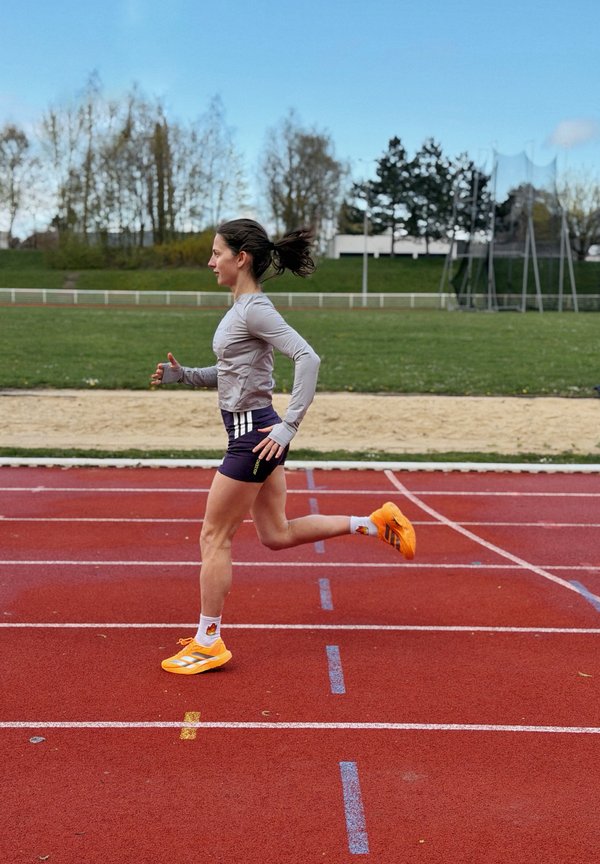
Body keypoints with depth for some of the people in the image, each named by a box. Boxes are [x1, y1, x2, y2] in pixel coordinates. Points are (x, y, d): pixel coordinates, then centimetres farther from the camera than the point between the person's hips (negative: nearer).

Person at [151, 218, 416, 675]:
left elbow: (307, 358, -27)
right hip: (252, 432, 10)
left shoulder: (255, 310, -16)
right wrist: (182, 374, 8)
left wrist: (289, 425, -28)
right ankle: (375, 522, 19)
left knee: (214, 536, 1)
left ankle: (208, 643, 13)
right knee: (277, 535, 17)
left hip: (255, 436, -10)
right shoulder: (242, 309, 13)